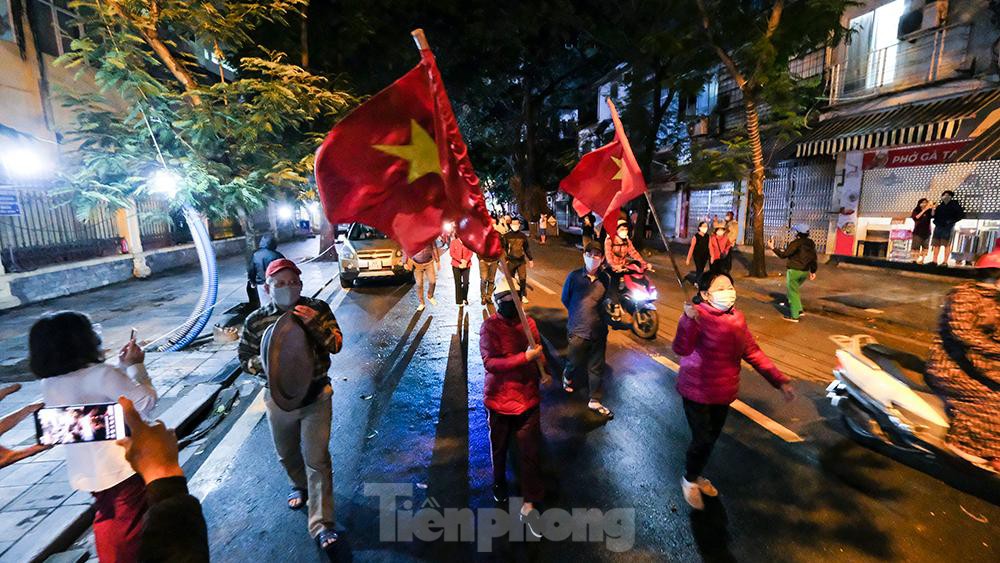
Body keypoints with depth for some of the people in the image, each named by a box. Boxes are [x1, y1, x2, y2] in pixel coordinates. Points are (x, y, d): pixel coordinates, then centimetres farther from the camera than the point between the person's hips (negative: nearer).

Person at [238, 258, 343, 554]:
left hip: (316, 396, -2)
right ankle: (300, 485, 55)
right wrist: (265, 363, -21)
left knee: (317, 459, -2)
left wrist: (314, 324, -29)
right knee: (287, 454, 24)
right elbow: (245, 358, 2)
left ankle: (321, 524, 9)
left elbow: (336, 344, -13)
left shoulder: (317, 308, -10)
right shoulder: (256, 321, -8)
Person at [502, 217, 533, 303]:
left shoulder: (523, 236, 6)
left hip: (521, 261, 1)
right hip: (511, 261, -1)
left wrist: (530, 259, 15)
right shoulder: (507, 236, 0)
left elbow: (527, 248, 14)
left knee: (523, 279, -4)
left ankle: (523, 296, 6)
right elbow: (503, 248, 3)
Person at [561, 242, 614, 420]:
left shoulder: (606, 278, -4)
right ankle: (567, 375, 50)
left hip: (598, 330, 2)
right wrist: (577, 315, 7)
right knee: (575, 362, 15)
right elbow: (565, 299, 2)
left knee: (597, 367, 10)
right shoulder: (574, 276, -10)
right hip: (577, 329, -2)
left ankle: (595, 401, 26)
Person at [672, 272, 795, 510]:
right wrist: (689, 320, -53)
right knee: (702, 439, 1)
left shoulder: (737, 318, -1)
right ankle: (689, 480, 30)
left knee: (713, 437, 20)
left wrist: (780, 381, 0)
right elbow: (681, 349, -38)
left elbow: (753, 352, 6)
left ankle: (697, 475, 46)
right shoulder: (697, 316, -23)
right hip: (697, 392, -7)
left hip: (724, 392, 7)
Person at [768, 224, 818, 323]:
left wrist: (772, 248, -13)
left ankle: (794, 316, 3)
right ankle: (799, 310, 22)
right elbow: (813, 258, 13)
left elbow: (783, 255, -19)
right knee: (794, 290, 24)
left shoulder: (796, 243, -16)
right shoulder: (811, 243, 8)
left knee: (792, 292, 0)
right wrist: (813, 271, 21)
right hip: (805, 272, 8)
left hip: (794, 271, -8)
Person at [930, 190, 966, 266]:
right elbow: (934, 215, 13)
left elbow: (962, 214, -4)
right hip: (938, 226, 5)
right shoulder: (940, 206, 15)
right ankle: (934, 260, 4)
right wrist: (934, 210, -4)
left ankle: (945, 261, -11)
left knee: (946, 244, -9)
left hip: (948, 227, -5)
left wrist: (952, 221, -11)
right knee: (936, 244, 2)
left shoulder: (955, 205, 1)